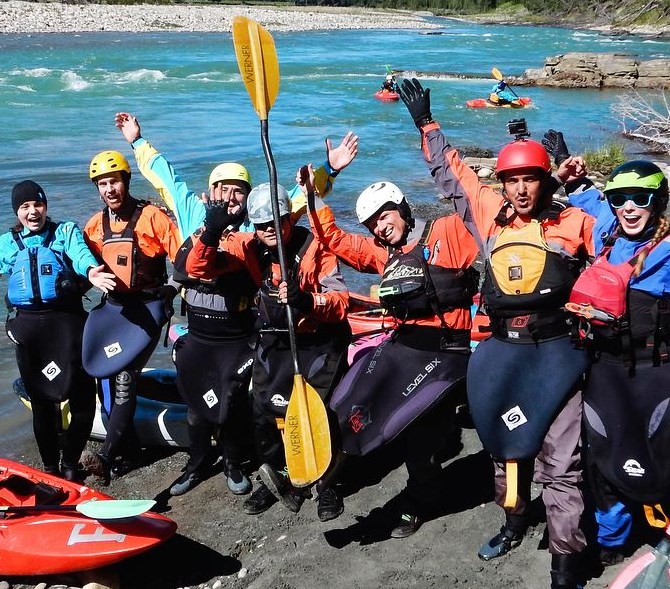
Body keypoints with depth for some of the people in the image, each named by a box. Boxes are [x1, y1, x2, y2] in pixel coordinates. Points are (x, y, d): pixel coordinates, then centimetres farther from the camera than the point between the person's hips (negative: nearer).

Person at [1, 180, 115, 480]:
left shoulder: (66, 231, 5)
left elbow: (80, 253, -15)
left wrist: (90, 272, -37)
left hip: (67, 320, -2)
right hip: (28, 326, 2)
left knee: (82, 399, -3)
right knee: (41, 401, 10)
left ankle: (70, 464, 16)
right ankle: (50, 467, 25)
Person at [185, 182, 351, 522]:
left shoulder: (314, 246, -19)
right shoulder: (249, 247, -8)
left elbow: (340, 300, -24)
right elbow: (198, 269, -14)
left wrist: (308, 302, -44)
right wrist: (210, 235, -31)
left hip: (320, 340, -4)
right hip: (274, 341, 4)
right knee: (263, 411, 7)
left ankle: (327, 484, 23)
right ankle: (276, 479, 31)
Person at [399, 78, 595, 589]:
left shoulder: (574, 222, -2)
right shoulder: (490, 213, 6)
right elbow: (452, 172, 18)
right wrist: (426, 124, 24)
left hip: (554, 352, -4)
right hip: (501, 350, 4)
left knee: (560, 461, -3)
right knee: (506, 444, 19)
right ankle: (515, 522, 41)